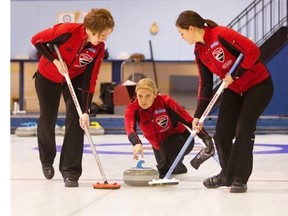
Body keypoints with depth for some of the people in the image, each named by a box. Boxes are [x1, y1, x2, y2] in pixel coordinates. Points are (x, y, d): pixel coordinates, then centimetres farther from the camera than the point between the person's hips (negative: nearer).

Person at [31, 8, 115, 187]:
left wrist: (86, 112, -25)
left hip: (75, 79, 2)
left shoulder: (99, 49, -22)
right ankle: (47, 162, 36)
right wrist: (55, 61, -26)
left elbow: (90, 80, -19)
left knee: (76, 120, -15)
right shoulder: (68, 31, -33)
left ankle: (70, 171, -10)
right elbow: (37, 40, -18)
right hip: (47, 77, -2)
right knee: (47, 121, 8)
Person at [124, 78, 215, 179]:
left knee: (167, 145, -35)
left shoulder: (165, 101, -31)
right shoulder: (132, 109, -24)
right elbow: (130, 129, -44)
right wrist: (137, 143, -66)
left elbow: (188, 119, -30)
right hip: (159, 145, 5)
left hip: (181, 139, -4)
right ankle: (178, 166, 46)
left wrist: (207, 138, -37)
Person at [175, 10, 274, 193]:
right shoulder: (199, 51, 1)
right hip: (233, 90, 8)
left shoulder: (222, 34, -24)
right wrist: (198, 115, 0)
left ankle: (240, 179, -2)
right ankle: (227, 174, 21)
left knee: (243, 129, -13)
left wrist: (234, 75, -24)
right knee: (222, 133, 2)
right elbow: (205, 84, 5)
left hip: (258, 85, -8)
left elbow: (253, 51, -28)